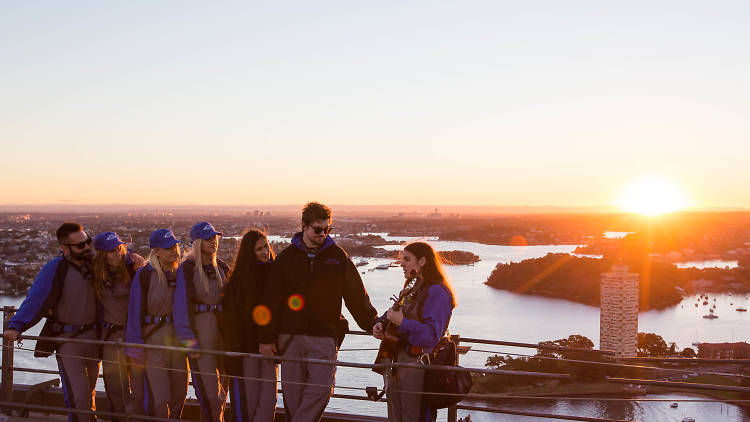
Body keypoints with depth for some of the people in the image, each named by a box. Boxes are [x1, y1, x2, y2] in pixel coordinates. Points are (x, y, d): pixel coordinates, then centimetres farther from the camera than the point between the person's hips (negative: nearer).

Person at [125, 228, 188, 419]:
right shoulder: (145, 275, -8)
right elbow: (136, 311, -8)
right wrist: (136, 346, -11)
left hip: (177, 338, 5)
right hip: (153, 338, -5)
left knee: (179, 393, 11)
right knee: (158, 398, -10)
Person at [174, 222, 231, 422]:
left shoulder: (220, 266, 12)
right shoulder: (188, 268, -6)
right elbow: (182, 305, -9)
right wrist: (189, 341, -13)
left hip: (222, 328, 6)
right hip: (200, 328, -6)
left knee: (222, 387, 8)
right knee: (209, 389, -10)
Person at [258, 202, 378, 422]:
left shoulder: (337, 255, 6)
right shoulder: (287, 257, 6)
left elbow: (356, 294, 11)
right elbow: (272, 300, 6)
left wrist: (371, 324, 9)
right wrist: (267, 337, 3)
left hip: (325, 335, 0)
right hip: (290, 335, 1)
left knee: (321, 388, -12)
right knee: (293, 393, 4)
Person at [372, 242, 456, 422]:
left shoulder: (437, 292, -16)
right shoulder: (413, 290, 15)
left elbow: (431, 336, -25)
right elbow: (391, 314, 27)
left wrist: (402, 323, -28)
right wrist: (380, 325, 7)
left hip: (416, 366, -10)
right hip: (396, 363, 10)